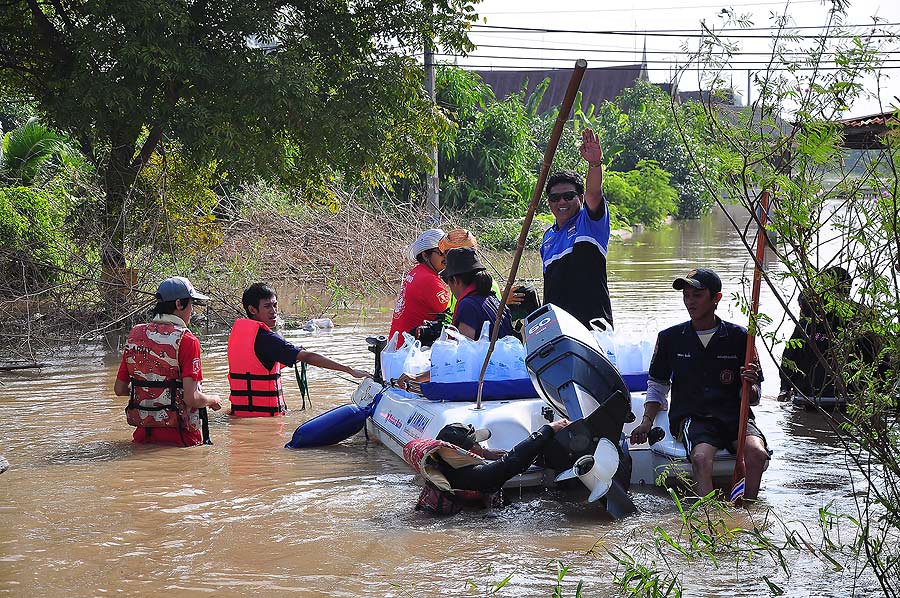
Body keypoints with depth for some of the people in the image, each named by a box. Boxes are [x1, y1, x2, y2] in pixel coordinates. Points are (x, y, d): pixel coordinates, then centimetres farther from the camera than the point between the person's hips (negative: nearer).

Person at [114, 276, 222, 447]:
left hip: (143, 436, 6)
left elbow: (119, 389, 12)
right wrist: (213, 400, 6)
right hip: (178, 437, -6)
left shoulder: (134, 335, 9)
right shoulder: (186, 340, -9)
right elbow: (191, 398, -16)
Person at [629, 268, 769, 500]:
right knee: (701, 457, -35)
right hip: (691, 418, 0)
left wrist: (749, 385, -14)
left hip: (735, 417, 0)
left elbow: (753, 399, 9)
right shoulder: (670, 338, 9)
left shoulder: (738, 337, 6)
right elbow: (657, 386, 22)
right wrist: (646, 422, 7)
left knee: (757, 453, -32)